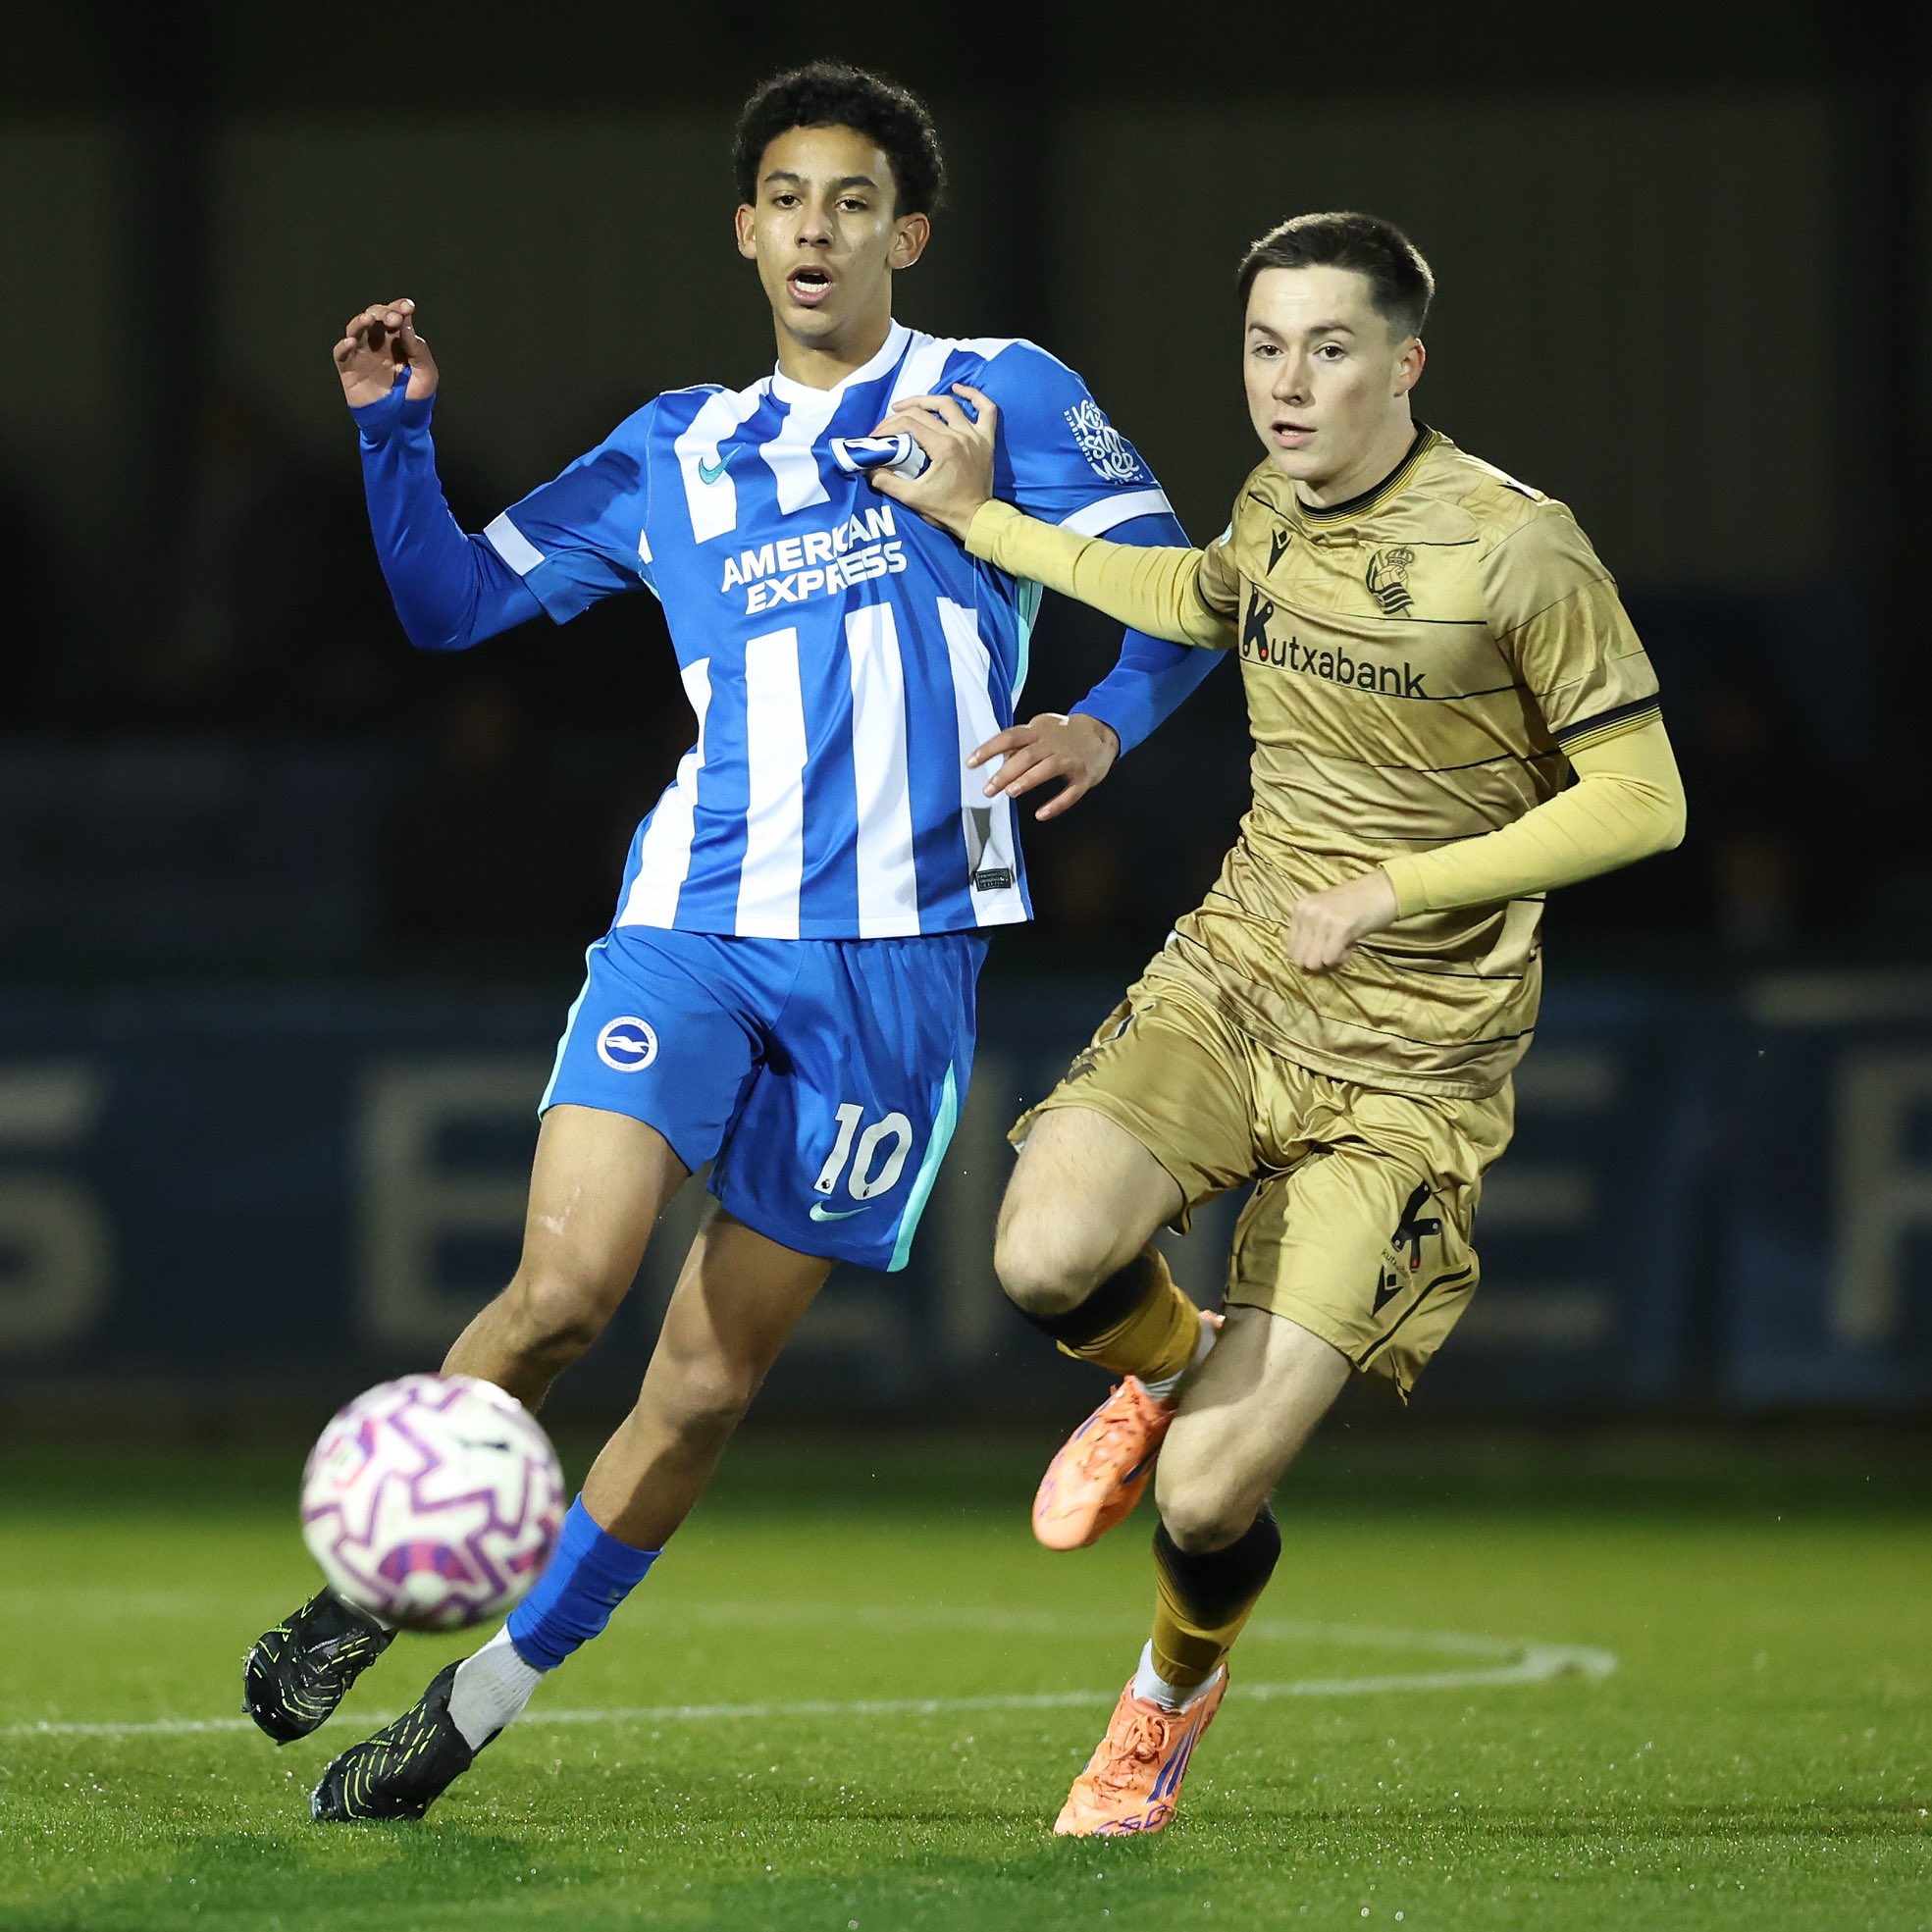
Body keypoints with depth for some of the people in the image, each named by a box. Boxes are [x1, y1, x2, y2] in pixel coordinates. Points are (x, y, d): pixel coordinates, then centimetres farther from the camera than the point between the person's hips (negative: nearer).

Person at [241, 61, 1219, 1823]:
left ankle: (478, 1708, 13)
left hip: (895, 948, -1)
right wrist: (394, 429, 3)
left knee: (711, 1379, 0)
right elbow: (454, 602, 19)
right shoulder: (676, 452, 16)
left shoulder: (1001, 399, 8)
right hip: (692, 918, 1)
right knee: (567, 1286, -20)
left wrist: (1105, 723, -17)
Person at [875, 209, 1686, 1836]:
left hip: (1410, 1062, -4)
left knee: (1208, 1502, -10)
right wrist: (984, 522, 25)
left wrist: (1395, 889, -18)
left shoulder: (1518, 552, -16)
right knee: (1051, 1258, -29)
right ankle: (1172, 1371, 10)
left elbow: (1642, 802, -12)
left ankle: (1176, 1688, 28)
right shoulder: (1272, 515, 3)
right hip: (1237, 971, 5)